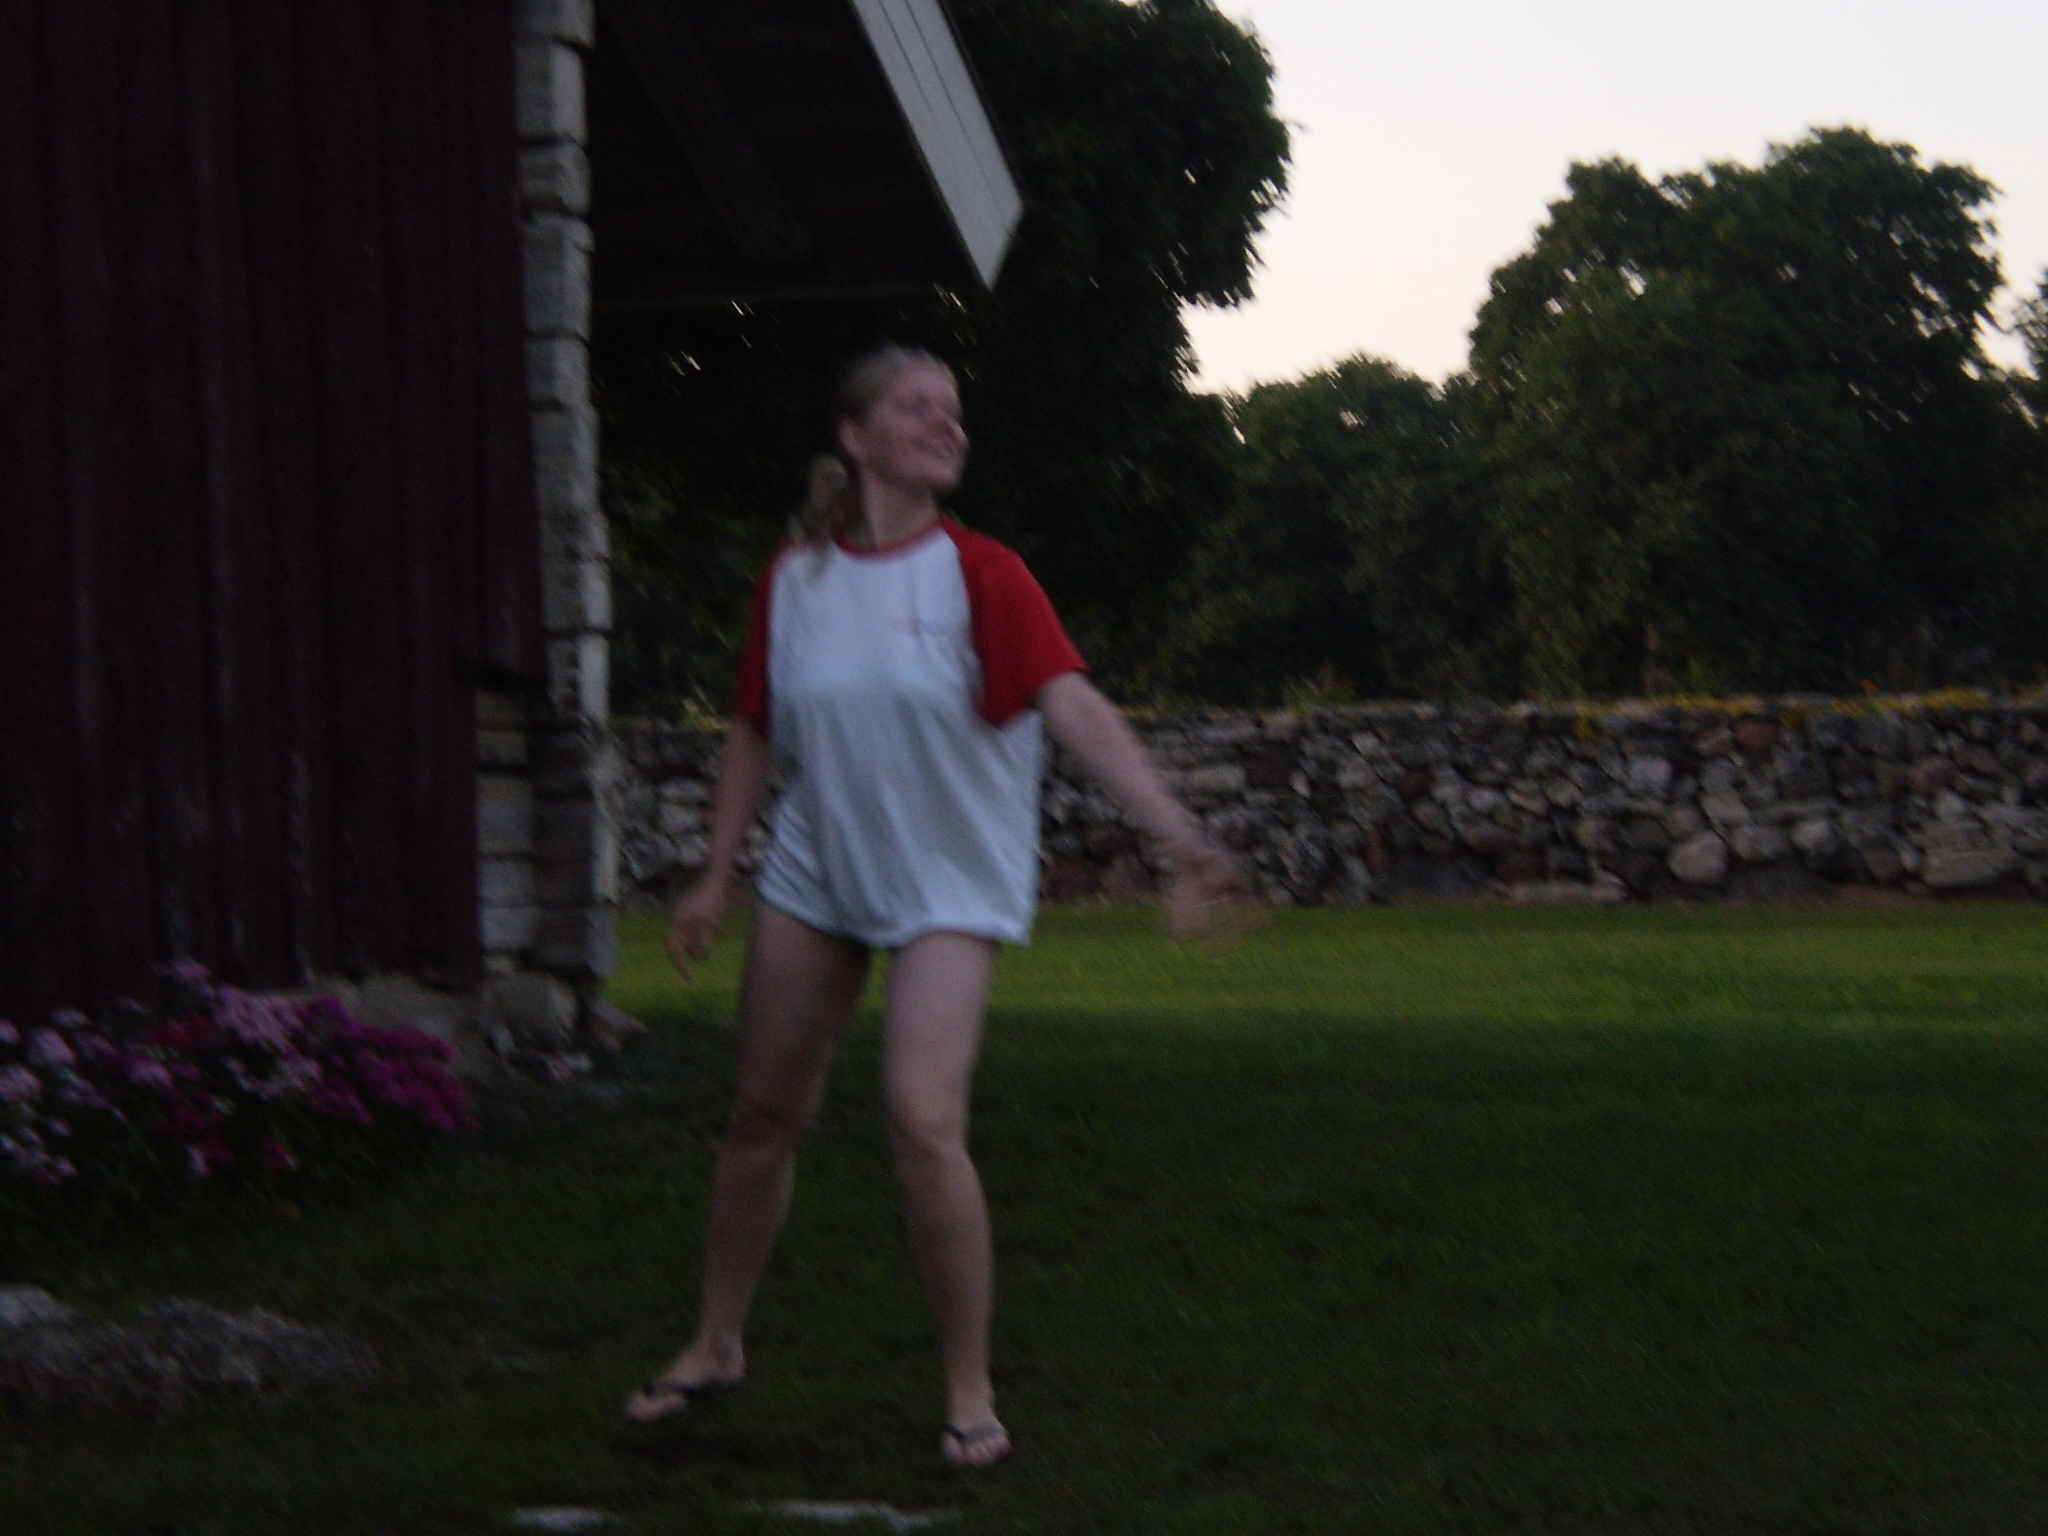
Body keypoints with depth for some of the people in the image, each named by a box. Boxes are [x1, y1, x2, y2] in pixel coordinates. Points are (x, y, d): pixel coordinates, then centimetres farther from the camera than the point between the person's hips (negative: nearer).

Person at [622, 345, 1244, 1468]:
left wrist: (1179, 837, -33)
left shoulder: (980, 576, -12)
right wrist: (716, 876, 9)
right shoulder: (793, 579, 0)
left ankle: (970, 1395, -4)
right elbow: (755, 734, 11)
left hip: (947, 882, -4)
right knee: (762, 1118, 12)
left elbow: (1075, 709, -23)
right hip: (814, 873, 4)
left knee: (923, 1123, -19)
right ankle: (716, 1346, 34)